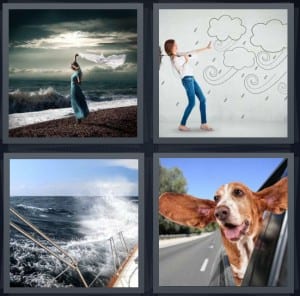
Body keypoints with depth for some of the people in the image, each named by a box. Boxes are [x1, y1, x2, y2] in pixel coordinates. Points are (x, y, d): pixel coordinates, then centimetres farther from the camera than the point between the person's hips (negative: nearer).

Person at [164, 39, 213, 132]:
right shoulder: (175, 59, -14)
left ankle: (204, 124, 7)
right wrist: (187, 60, -3)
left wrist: (206, 48, 18)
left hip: (191, 79, 9)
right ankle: (182, 125, 2)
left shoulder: (179, 55, 13)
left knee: (202, 99, 5)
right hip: (187, 80, -9)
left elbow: (193, 52, 17)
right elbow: (183, 70, -18)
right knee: (192, 103, -9)